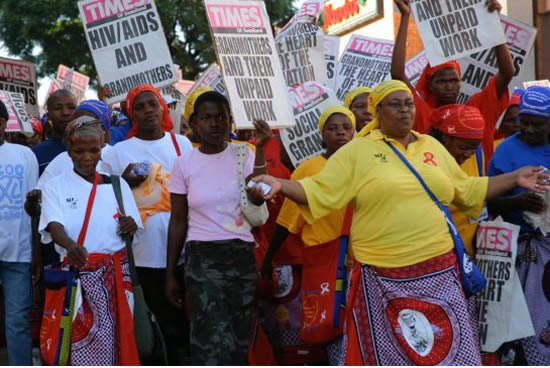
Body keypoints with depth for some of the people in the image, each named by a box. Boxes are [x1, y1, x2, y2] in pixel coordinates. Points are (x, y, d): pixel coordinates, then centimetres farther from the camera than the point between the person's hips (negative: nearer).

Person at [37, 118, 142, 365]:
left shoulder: (117, 185, 10)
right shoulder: (55, 187, 2)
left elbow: (131, 231, 13)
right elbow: (54, 225, -15)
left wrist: (130, 227, -11)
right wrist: (71, 245, -36)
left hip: (117, 273, 3)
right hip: (77, 274, -2)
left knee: (118, 337, 4)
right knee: (85, 340, -4)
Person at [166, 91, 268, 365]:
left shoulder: (242, 153, 1)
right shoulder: (184, 163, 0)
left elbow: (257, 198, -17)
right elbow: (178, 222, 4)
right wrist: (170, 273, 3)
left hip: (242, 255, 2)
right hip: (203, 258, -2)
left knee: (238, 340, 9)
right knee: (214, 342, -11)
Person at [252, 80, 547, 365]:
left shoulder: (433, 146, 14)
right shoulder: (356, 151, 0)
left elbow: (466, 191, 22)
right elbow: (320, 192, -6)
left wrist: (514, 178, 19)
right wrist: (280, 185, -21)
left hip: (440, 273, 4)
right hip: (384, 278, -3)